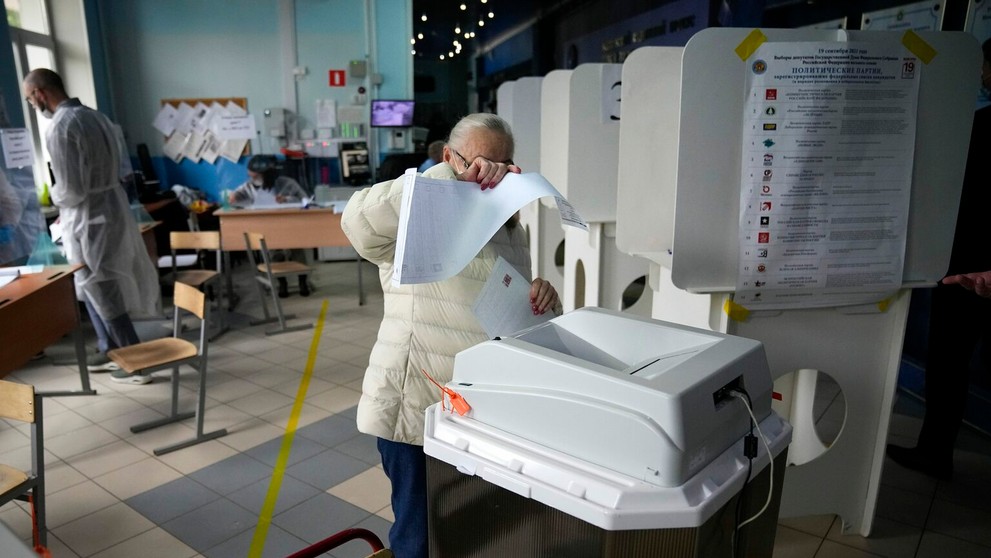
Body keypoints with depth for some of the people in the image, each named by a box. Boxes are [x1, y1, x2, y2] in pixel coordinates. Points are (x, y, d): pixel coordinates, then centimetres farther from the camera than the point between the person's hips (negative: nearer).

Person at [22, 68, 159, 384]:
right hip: (112, 210, 9)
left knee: (103, 296, 2)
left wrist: (54, 195, 2)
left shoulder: (60, 128, -18)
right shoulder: (95, 116, 9)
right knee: (95, 290, 21)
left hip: (90, 223, -9)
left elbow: (72, 190, -22)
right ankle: (108, 351, 31)